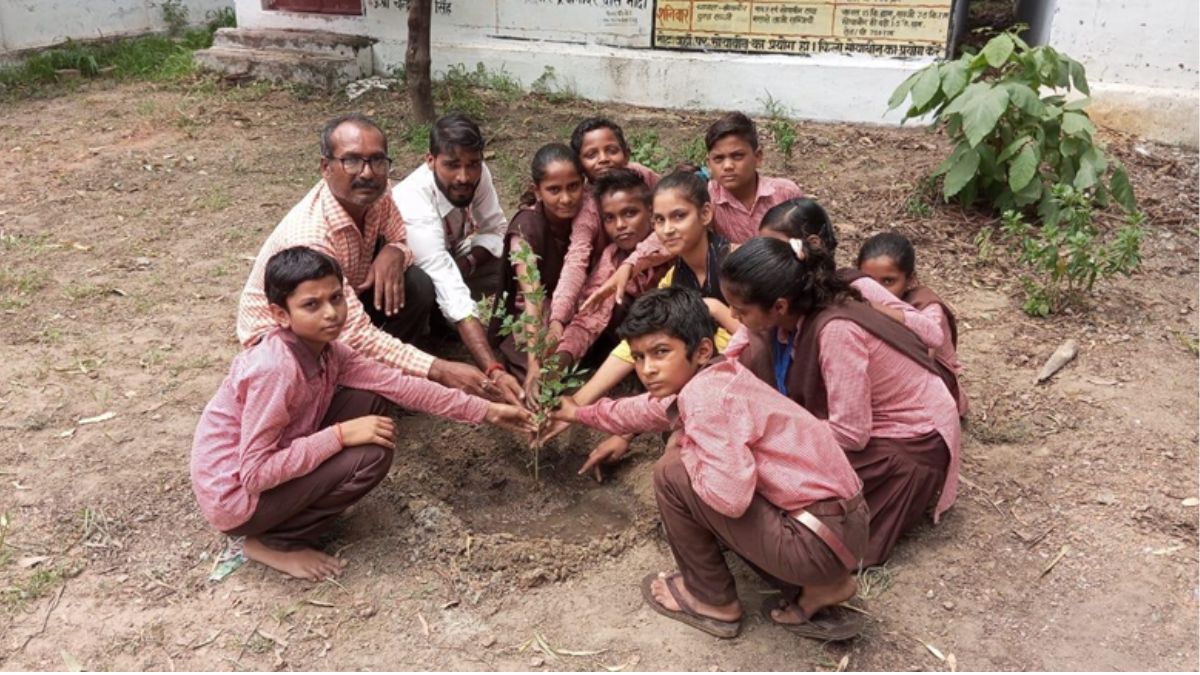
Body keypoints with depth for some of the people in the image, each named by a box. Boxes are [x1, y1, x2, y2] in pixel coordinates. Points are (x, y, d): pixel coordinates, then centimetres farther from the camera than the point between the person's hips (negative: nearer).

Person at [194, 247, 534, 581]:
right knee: (371, 455, -22)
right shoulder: (276, 369, -30)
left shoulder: (325, 350, -5)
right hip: (234, 496, -8)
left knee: (371, 402, -2)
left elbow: (398, 383, -3)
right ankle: (275, 542, -4)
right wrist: (341, 435, -29)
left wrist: (486, 410, -4)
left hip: (274, 467, 8)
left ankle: (296, 512, 7)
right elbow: (254, 472, -29)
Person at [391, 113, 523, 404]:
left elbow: (495, 230, -7)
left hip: (449, 263, 5)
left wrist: (467, 263, -29)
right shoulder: (414, 206, -40)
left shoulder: (477, 174, -23)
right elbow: (453, 296, -49)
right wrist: (494, 371, -57)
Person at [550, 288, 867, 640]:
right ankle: (815, 588, 21)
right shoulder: (713, 377, 8)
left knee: (673, 473, -8)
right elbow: (646, 409, 28)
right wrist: (581, 412, 43)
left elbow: (730, 496, -32)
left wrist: (683, 445, -12)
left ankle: (713, 601, 14)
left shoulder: (705, 395, -21)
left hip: (821, 543, -9)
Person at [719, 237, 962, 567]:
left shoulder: (836, 331, -35)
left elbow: (850, 434, -30)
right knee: (756, 355, -12)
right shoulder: (790, 311, -14)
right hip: (853, 416, 7)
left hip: (912, 440, -7)